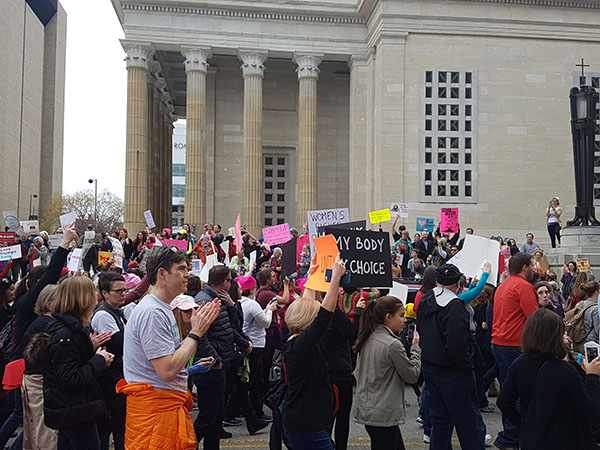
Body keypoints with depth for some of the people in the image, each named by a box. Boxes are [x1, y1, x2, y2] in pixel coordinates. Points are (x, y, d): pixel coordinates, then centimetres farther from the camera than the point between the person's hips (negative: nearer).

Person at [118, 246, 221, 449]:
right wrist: (195, 333, -15)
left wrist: (197, 326, 7)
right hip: (155, 409, -10)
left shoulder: (163, 309, 14)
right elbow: (168, 370, -24)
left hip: (172, 403, 10)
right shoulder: (152, 312, -20)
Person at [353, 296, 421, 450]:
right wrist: (415, 348, 1)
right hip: (383, 414, -9)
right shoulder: (393, 344, -20)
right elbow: (412, 376, -10)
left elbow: (357, 373, 14)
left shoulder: (368, 339, 6)